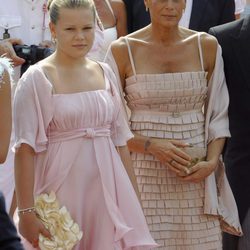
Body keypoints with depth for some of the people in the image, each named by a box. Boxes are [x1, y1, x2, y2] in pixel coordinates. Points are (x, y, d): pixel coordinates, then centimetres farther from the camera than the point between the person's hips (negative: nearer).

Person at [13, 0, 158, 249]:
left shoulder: (105, 73, 9)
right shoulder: (37, 78, -6)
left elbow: (119, 138, 13)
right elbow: (25, 149, -10)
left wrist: (133, 195, 11)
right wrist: (26, 211, -15)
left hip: (107, 189, 4)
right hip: (63, 191, -4)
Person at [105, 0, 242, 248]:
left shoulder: (207, 46, 4)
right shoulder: (122, 50, -2)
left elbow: (218, 114, 8)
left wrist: (212, 162, -7)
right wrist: (151, 145, -14)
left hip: (196, 175, 2)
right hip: (145, 175, -2)